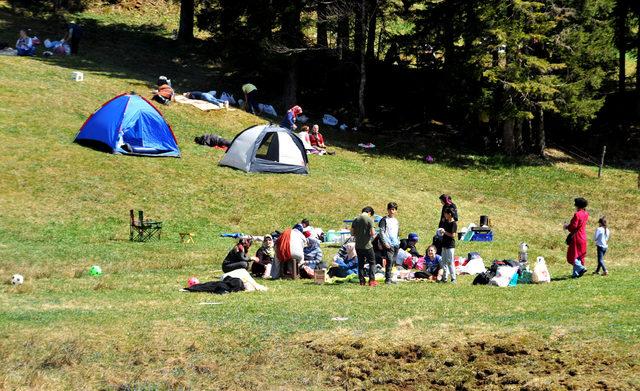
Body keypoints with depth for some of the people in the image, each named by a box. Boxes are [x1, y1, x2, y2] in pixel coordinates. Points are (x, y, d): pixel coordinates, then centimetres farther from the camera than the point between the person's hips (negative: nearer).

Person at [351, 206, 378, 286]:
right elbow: (372, 233, -15)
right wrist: (373, 234, 7)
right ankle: (372, 280, -1)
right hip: (367, 245, -5)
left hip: (358, 246, 5)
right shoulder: (369, 219, -11)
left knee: (360, 263, 11)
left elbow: (352, 233, 6)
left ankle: (362, 280, 11)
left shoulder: (356, 220, 4)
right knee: (372, 262, 6)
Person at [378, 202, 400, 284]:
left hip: (396, 244, 7)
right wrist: (385, 242, -16)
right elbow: (381, 232, -8)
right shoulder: (384, 220, -2)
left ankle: (389, 278, 12)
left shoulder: (396, 221, 19)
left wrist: (398, 241, 15)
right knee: (389, 260, -17)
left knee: (393, 261, 6)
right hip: (388, 244, -7)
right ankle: (388, 279, -17)